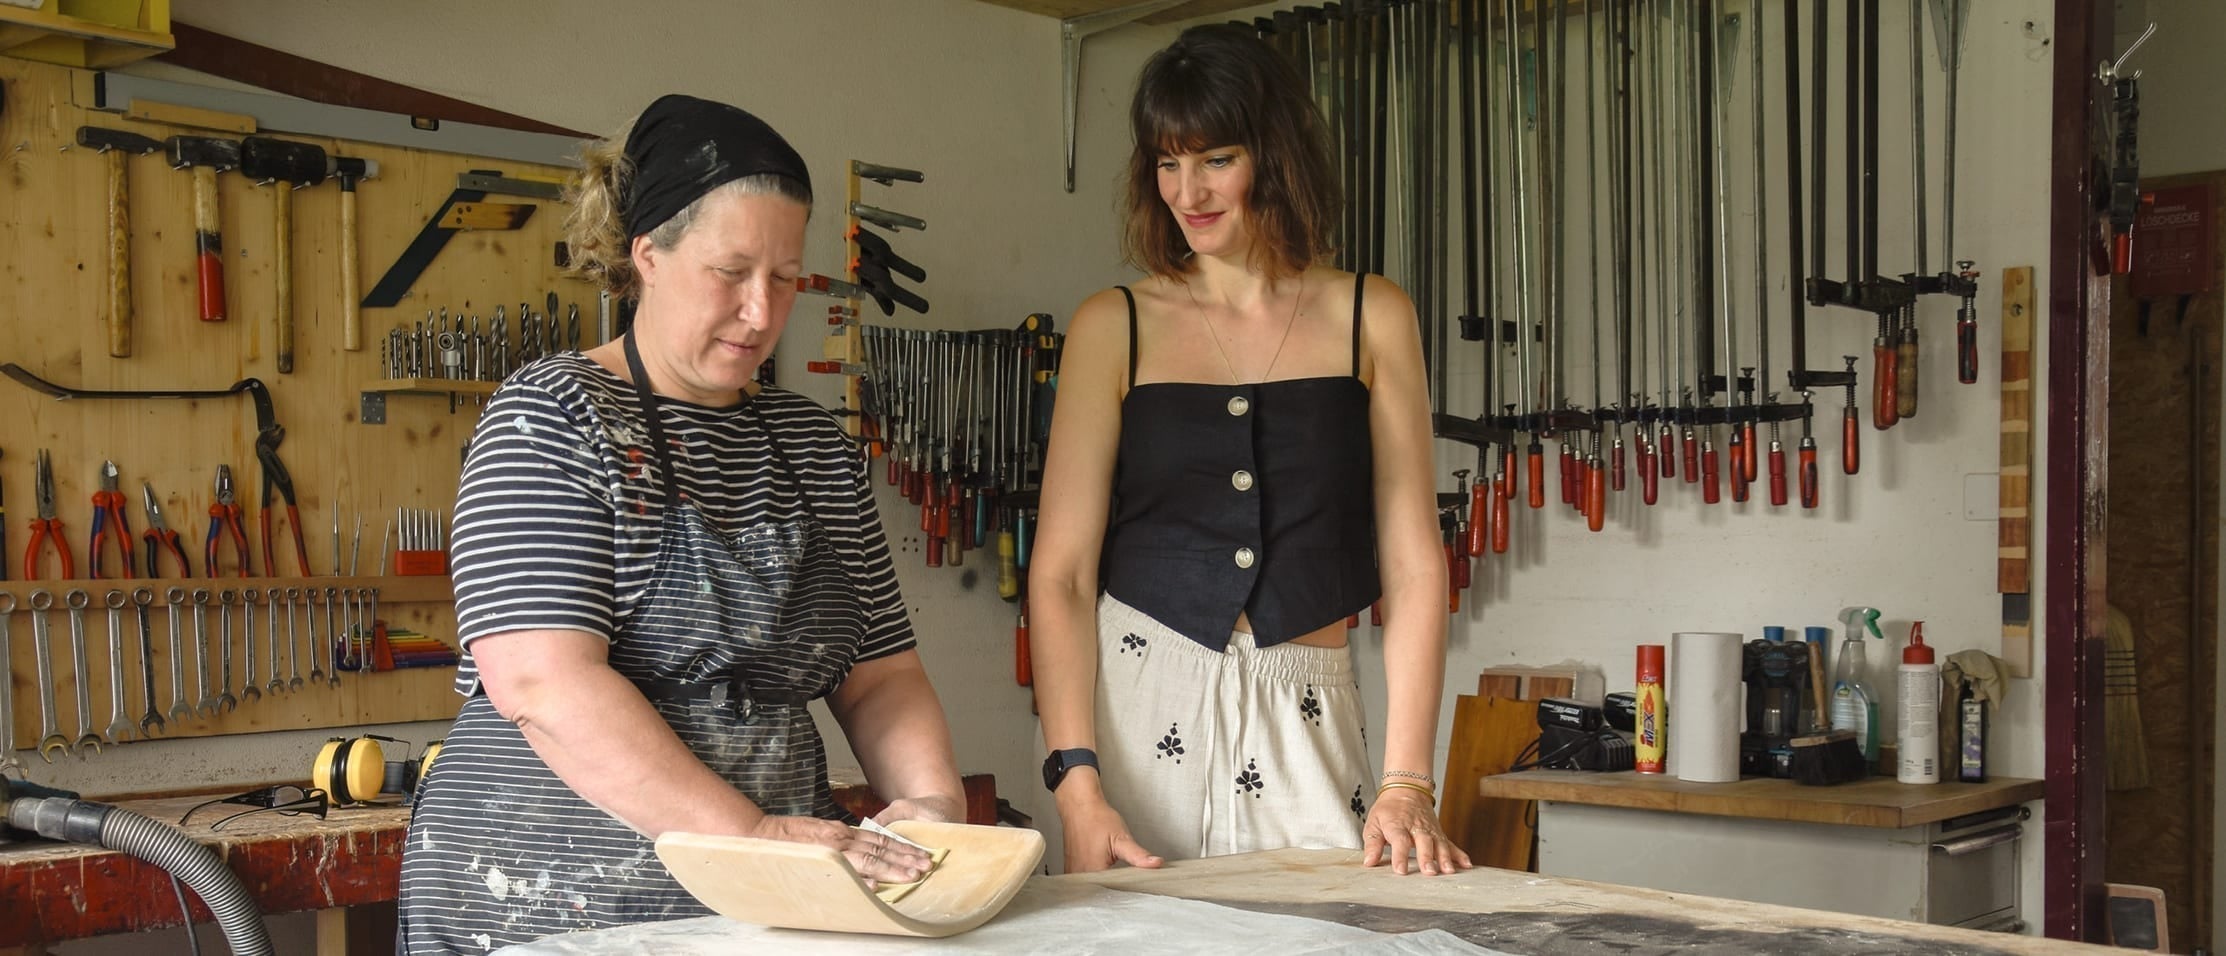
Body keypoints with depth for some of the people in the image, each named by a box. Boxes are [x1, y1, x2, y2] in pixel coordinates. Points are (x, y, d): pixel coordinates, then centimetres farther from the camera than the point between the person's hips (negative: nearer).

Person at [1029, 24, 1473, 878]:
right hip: (1138, 707, 0)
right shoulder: (1114, 327, 2)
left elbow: (1414, 566, 1)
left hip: (1306, 720, 1)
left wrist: (1407, 783, -7)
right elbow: (1060, 572, -3)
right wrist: (1076, 782, -14)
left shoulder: (1369, 319, 4)